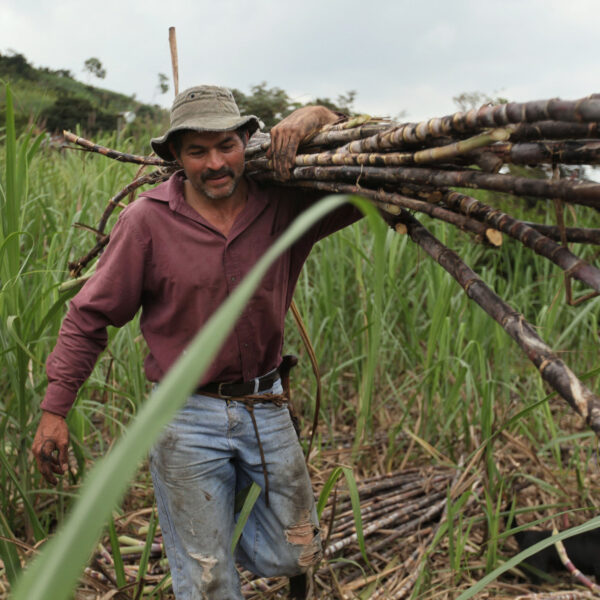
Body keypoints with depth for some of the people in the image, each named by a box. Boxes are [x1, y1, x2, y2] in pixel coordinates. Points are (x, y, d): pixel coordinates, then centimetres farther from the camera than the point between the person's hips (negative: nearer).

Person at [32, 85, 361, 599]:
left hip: (266, 409, 3)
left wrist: (319, 117, -14)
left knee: (293, 557, 19)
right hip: (188, 419, -3)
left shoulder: (284, 204, -5)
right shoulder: (148, 220, -12)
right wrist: (54, 410, -7)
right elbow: (90, 316, -6)